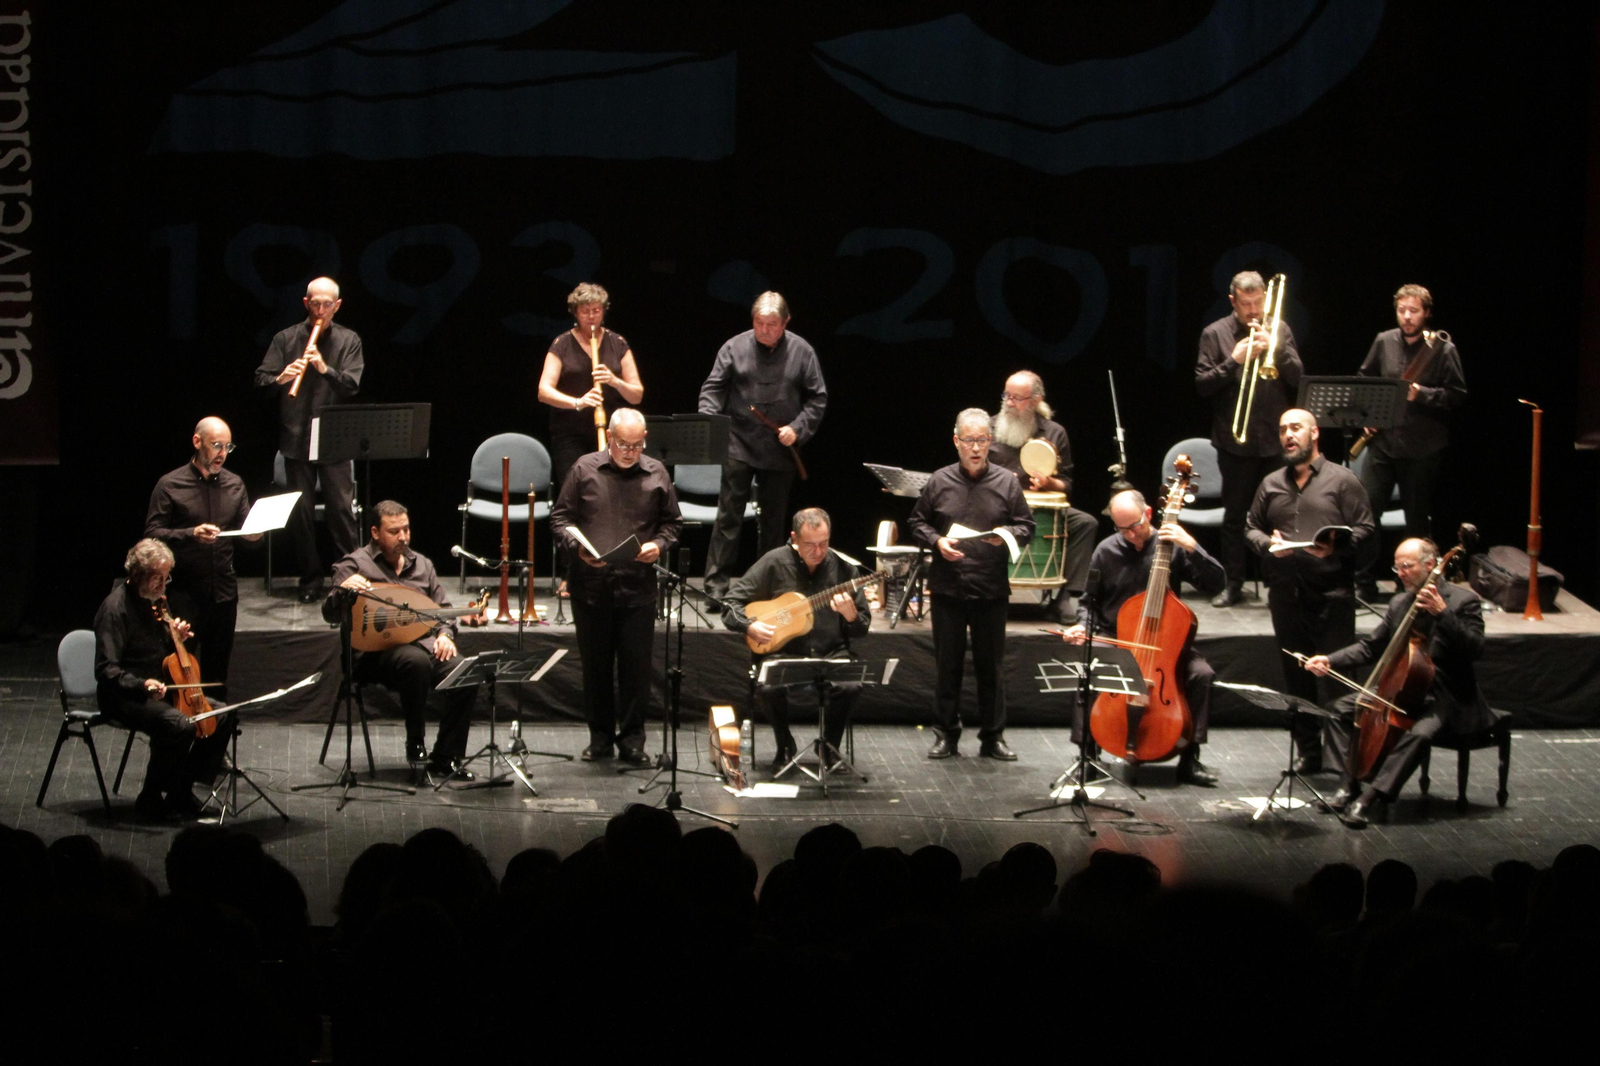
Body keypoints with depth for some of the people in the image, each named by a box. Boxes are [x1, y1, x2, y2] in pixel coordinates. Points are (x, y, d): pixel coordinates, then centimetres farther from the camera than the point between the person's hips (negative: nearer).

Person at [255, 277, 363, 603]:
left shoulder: (348, 341, 7)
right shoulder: (286, 339, 8)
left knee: (342, 508, -6)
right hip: (296, 438, 1)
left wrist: (325, 369, -20)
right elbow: (260, 380, 2)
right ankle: (311, 578, 13)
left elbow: (352, 386, -4)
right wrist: (280, 378, -20)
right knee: (300, 510, 3)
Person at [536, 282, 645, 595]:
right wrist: (577, 402, -24)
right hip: (571, 437, -1)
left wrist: (614, 381, -15)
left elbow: (637, 395, 6)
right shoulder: (563, 345, 3)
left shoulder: (618, 344, 8)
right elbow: (544, 390, -8)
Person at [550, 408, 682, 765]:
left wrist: (659, 544, -8)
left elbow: (672, 522, 12)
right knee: (595, 665, 8)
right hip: (590, 585, 0)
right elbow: (560, 518, 4)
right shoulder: (585, 470, 2)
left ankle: (632, 739, 12)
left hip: (638, 588, 0)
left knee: (636, 666, 1)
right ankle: (600, 737, 21)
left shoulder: (656, 474, 5)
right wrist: (577, 546, -13)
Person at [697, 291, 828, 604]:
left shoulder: (802, 352, 0)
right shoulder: (735, 347, -2)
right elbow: (713, 388, 1)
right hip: (739, 445, -1)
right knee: (729, 514, -4)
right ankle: (716, 584, -1)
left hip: (780, 450, 1)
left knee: (772, 519, 10)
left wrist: (798, 429, -9)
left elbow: (817, 398, 4)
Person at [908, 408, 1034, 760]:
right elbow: (918, 522, 10)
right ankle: (946, 735, 17)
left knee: (990, 665, 6)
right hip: (947, 589, 1)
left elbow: (1027, 526, 6)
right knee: (947, 664, 7)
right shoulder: (939, 481, 3)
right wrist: (936, 541, -9)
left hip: (991, 589, 0)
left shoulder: (1007, 483, 2)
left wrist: (1008, 535, -15)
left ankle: (993, 737, 16)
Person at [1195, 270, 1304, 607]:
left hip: (1276, 440, 1)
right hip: (1235, 441, -1)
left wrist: (1275, 348, -14)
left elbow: (1298, 378, -1)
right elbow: (1202, 384, -4)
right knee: (1235, 514, 6)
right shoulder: (1215, 334, 2)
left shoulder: (1280, 330, 6)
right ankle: (1233, 582, 13)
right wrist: (1234, 361, -15)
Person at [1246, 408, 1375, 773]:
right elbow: (1251, 526, 19)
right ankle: (1308, 751, 18)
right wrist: (1267, 543, -2)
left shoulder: (1341, 480, 1)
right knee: (1296, 677, 9)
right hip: (1286, 595, 5)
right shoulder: (1272, 484, 15)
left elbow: (1363, 528, -1)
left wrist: (1337, 547, -18)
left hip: (1332, 595, -5)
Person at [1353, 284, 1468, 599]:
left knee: (1417, 520, 5)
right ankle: (1365, 583, 7)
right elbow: (1363, 379, 18)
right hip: (1383, 441, 3)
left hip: (1422, 448, -3)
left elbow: (1457, 395, -8)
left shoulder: (1442, 350, -5)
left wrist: (1421, 394, -20)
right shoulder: (1384, 342, 7)